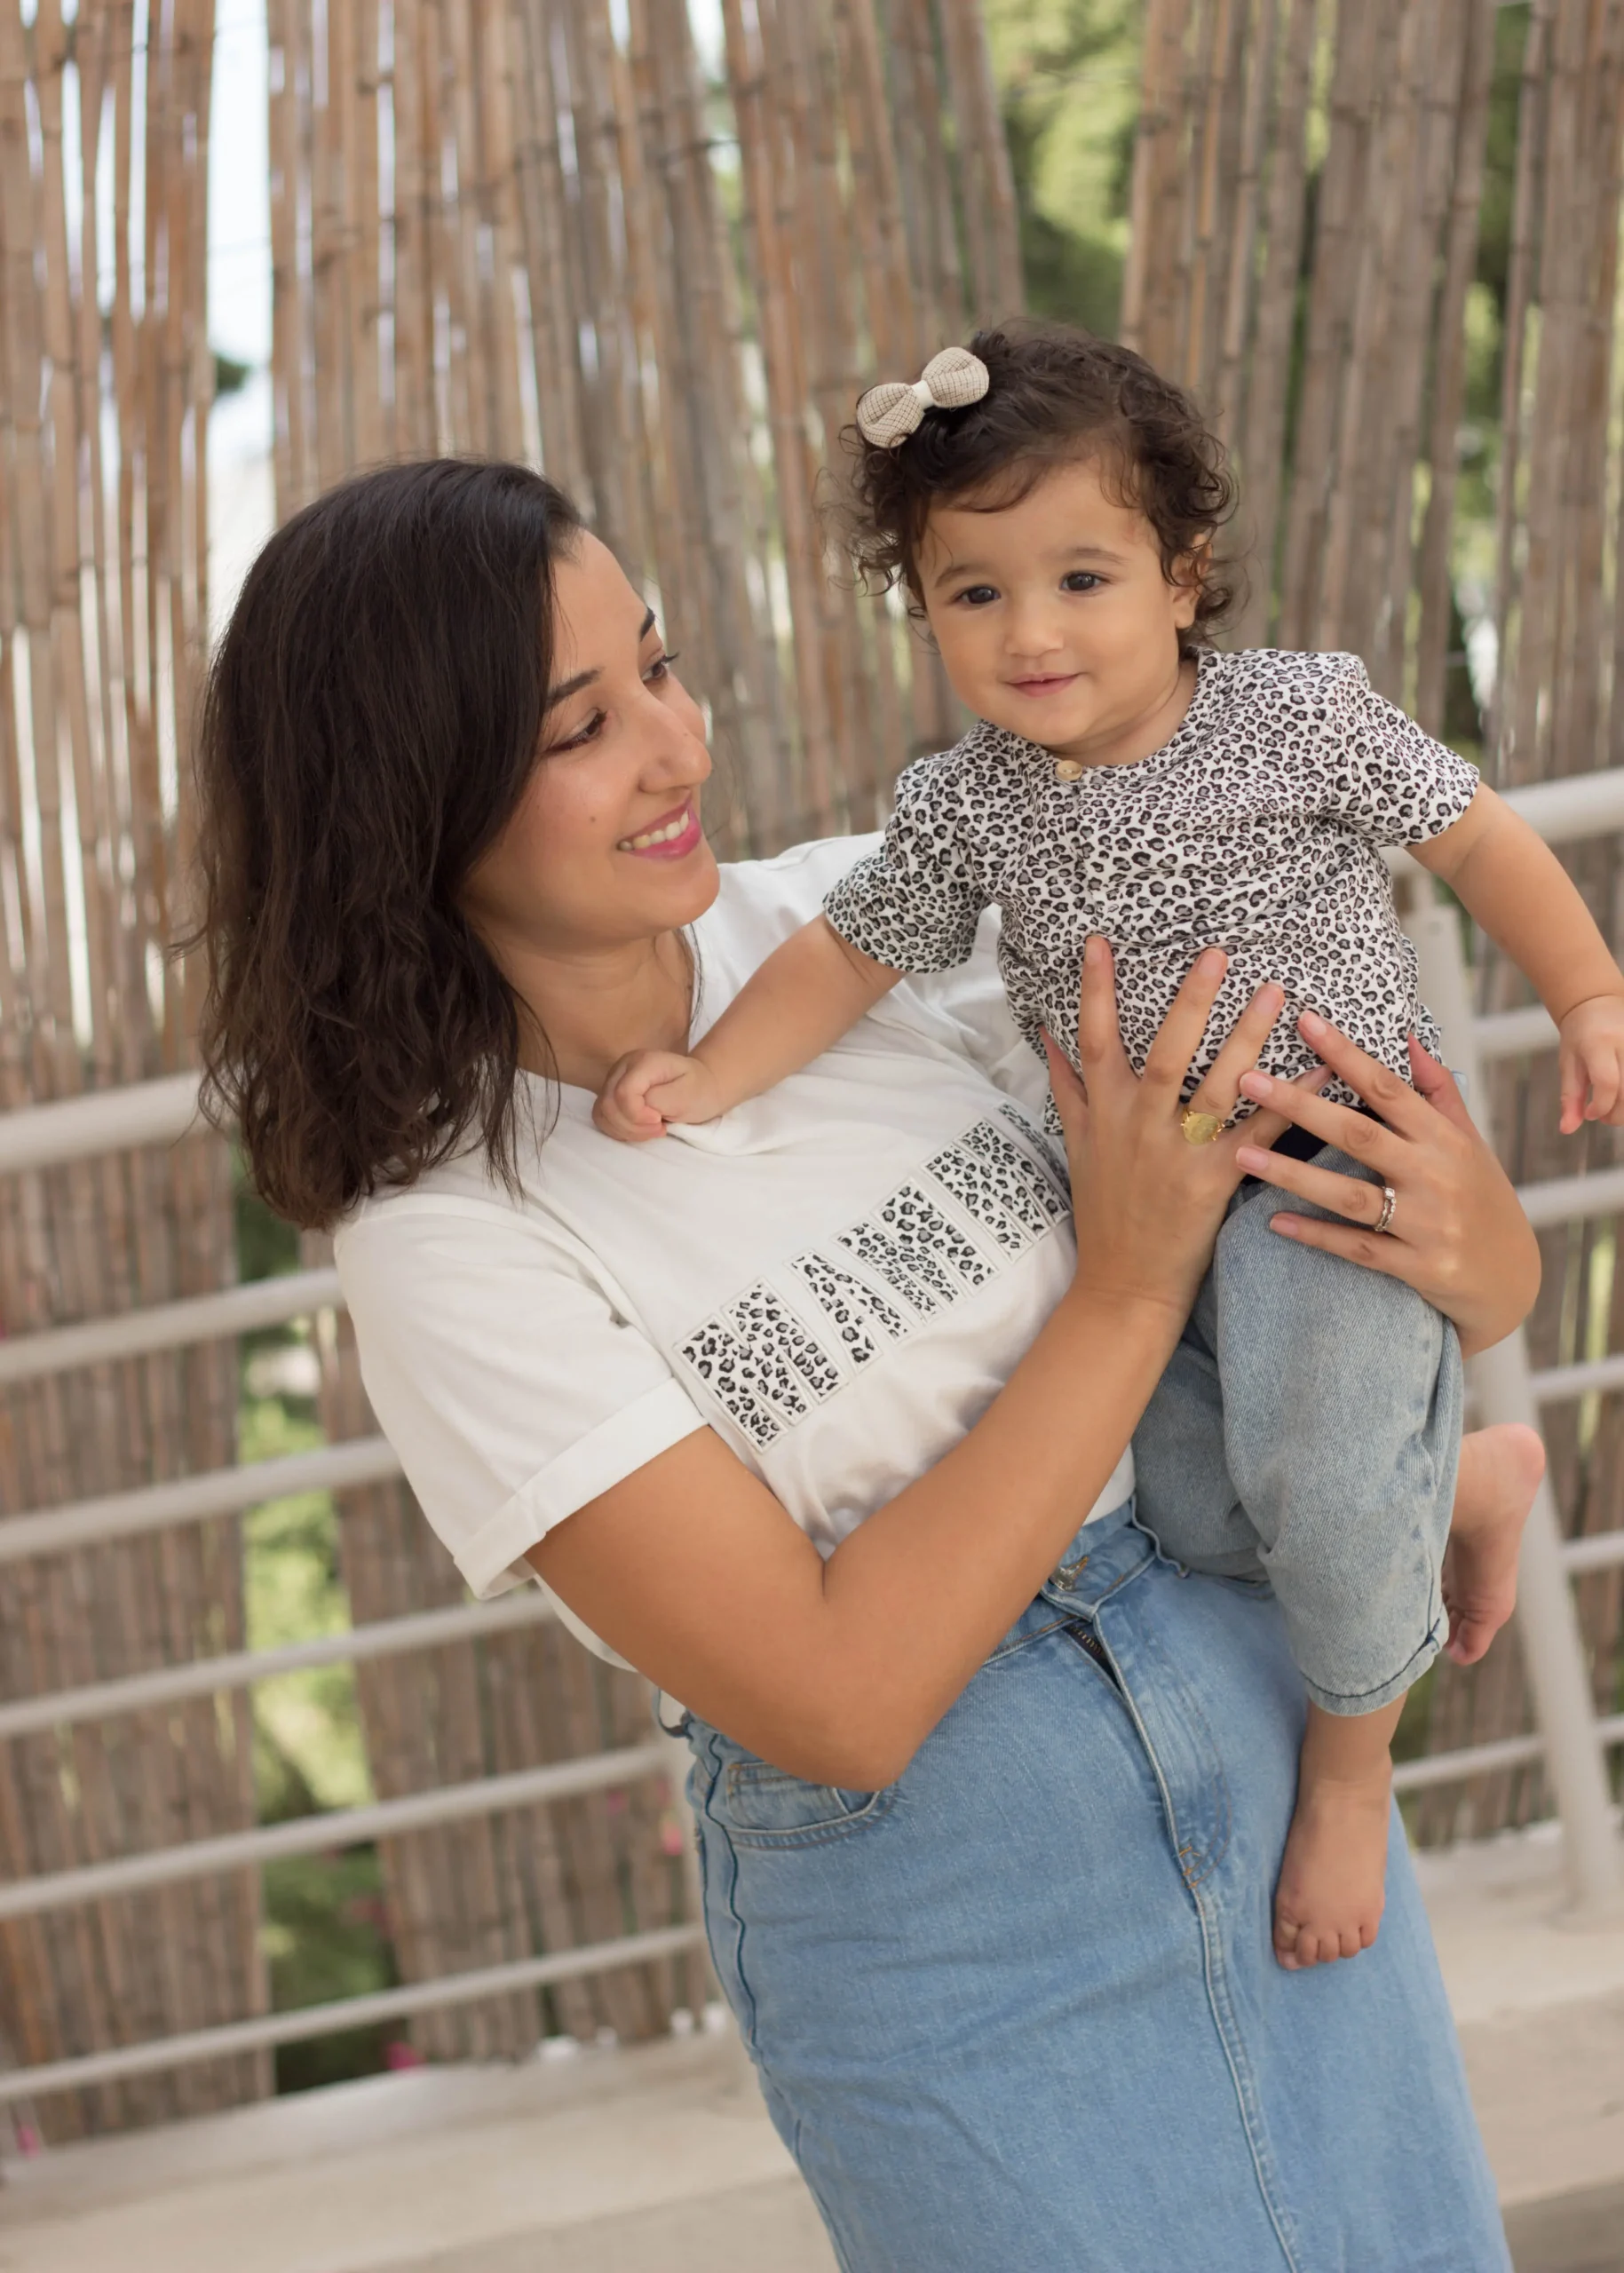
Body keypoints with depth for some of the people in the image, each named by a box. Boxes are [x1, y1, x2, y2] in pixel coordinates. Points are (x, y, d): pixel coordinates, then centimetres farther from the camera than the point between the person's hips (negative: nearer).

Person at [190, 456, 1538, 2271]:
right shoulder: (449, 1244, -18)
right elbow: (837, 1702, -21)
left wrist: (1472, 1249, -17)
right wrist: (1130, 1287, -21)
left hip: (1274, 1768, 5)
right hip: (936, 1927, -5)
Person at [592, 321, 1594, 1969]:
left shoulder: (1295, 718, -13)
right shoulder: (965, 808, -4)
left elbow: (1476, 840, -3)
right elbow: (846, 953, 5)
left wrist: (1588, 1000, -3)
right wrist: (704, 1078, -7)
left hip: (1336, 1166, -4)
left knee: (1312, 1475, -22)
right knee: (1194, 1516, -4)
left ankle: (1351, 1757, 7)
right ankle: (1464, 1487, 25)